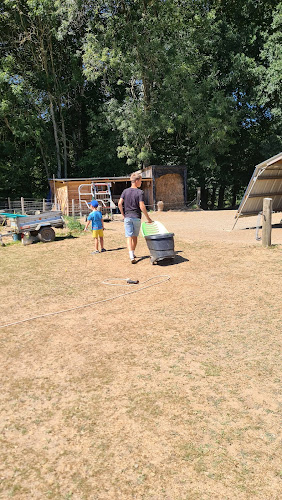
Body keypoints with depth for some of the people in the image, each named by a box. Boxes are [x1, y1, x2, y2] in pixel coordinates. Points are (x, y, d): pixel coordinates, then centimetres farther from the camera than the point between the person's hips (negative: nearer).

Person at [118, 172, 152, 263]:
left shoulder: (125, 191, 4)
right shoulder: (140, 192, -7)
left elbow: (120, 203, -4)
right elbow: (142, 206, -15)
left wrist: (123, 215, 9)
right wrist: (148, 218, -8)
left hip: (127, 217, 2)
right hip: (136, 217, -2)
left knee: (129, 237, -3)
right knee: (135, 237, 15)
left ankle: (131, 256, -15)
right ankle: (133, 254, 28)